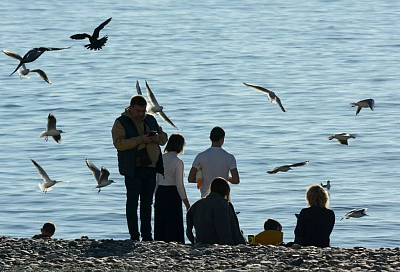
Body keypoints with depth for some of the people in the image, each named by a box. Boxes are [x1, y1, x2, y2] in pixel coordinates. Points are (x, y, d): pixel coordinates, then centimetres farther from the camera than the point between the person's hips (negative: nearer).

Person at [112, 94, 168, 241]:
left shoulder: (150, 120, 14)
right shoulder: (121, 122, -4)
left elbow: (164, 137, 19)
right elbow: (118, 143, -17)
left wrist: (157, 138, -6)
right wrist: (140, 139, -23)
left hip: (151, 168, 5)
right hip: (133, 168, -5)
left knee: (147, 202, 9)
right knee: (132, 202, -3)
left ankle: (147, 235, 14)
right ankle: (134, 236, -2)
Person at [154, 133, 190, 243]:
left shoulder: (160, 158, 6)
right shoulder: (178, 162, -12)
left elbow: (156, 181, 11)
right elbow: (179, 185, -12)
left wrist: (156, 198, 20)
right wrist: (187, 204, -6)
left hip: (160, 193, 6)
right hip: (172, 195, -6)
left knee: (160, 225, 12)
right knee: (174, 226, -2)